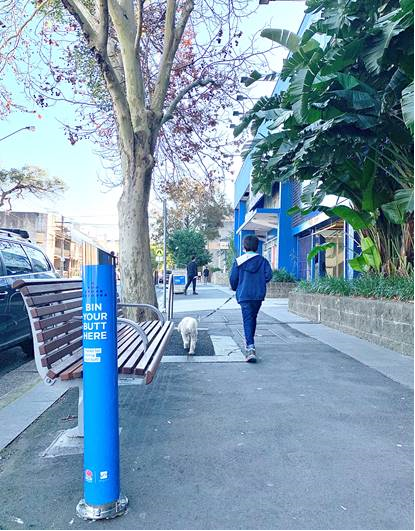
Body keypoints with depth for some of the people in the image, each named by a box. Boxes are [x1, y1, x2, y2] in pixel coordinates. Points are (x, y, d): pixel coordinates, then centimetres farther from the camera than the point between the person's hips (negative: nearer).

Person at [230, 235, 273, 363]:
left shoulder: (238, 261, -1)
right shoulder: (263, 260, 3)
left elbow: (233, 279, 0)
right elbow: (269, 275, -6)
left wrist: (235, 288, 21)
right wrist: (260, 283, 13)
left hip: (244, 295, -3)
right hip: (259, 295, 3)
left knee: (248, 321, -7)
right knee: (253, 318, 21)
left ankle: (250, 347, -23)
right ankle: (250, 342, 35)